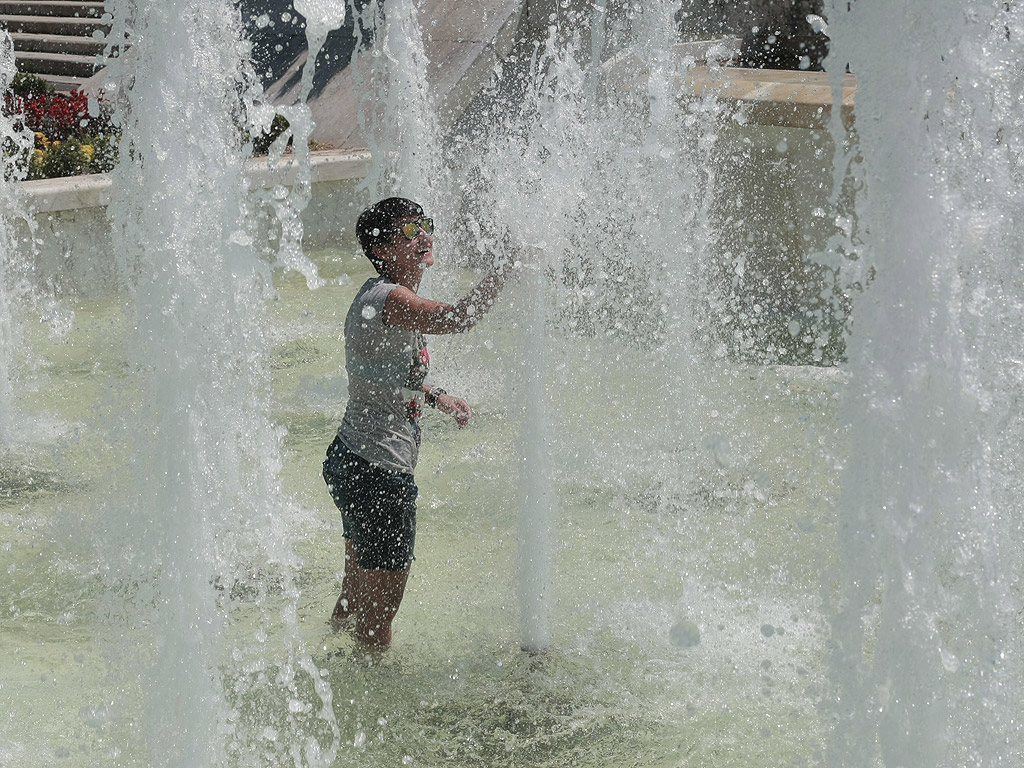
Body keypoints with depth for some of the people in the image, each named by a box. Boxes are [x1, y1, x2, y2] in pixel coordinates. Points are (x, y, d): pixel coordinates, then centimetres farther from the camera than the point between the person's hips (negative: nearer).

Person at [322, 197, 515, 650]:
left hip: (354, 461, 10)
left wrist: (436, 397, 14)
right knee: (380, 609, 1)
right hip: (378, 470, -10)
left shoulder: (396, 297, 12)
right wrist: (509, 265, -28)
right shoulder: (387, 300, -21)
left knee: (357, 597, 24)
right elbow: (459, 318, -38)